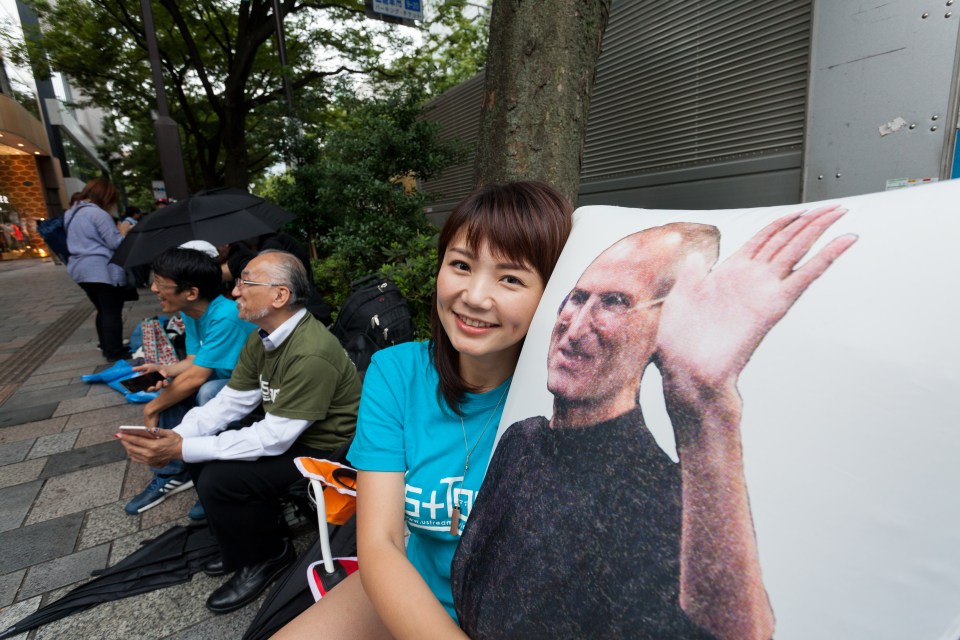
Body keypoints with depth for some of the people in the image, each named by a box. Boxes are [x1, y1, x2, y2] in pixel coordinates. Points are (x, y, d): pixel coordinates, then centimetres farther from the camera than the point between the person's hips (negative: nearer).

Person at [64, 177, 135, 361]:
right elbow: (115, 243, -15)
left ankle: (107, 348, 23)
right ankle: (115, 352, -1)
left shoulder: (71, 213, 17)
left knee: (103, 311, 16)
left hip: (81, 269, 9)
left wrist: (116, 230, 22)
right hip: (102, 270, -9)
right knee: (112, 312, -4)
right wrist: (123, 231, 4)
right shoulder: (98, 213, -13)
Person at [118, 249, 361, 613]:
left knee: (218, 479, -20)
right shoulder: (262, 338, 0)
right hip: (284, 431, 9)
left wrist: (183, 449, -24)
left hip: (323, 448, -9)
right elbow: (229, 402, 4)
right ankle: (245, 543, 22)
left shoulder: (311, 353, -30)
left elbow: (275, 438, -28)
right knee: (200, 456, 1)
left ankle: (268, 556, 9)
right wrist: (175, 437, -13)